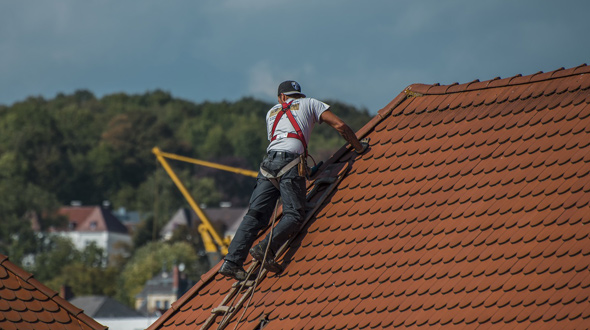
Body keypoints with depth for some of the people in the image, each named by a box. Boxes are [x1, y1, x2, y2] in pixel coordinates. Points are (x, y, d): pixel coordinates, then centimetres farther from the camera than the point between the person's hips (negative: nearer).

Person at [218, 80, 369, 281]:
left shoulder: (272, 112, 33)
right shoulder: (309, 104, 22)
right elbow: (339, 125, 14)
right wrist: (358, 147, 27)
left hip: (268, 162, 4)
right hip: (291, 161, -4)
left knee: (255, 215, -3)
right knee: (294, 215, -8)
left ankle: (232, 262, -16)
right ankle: (266, 249, -31)